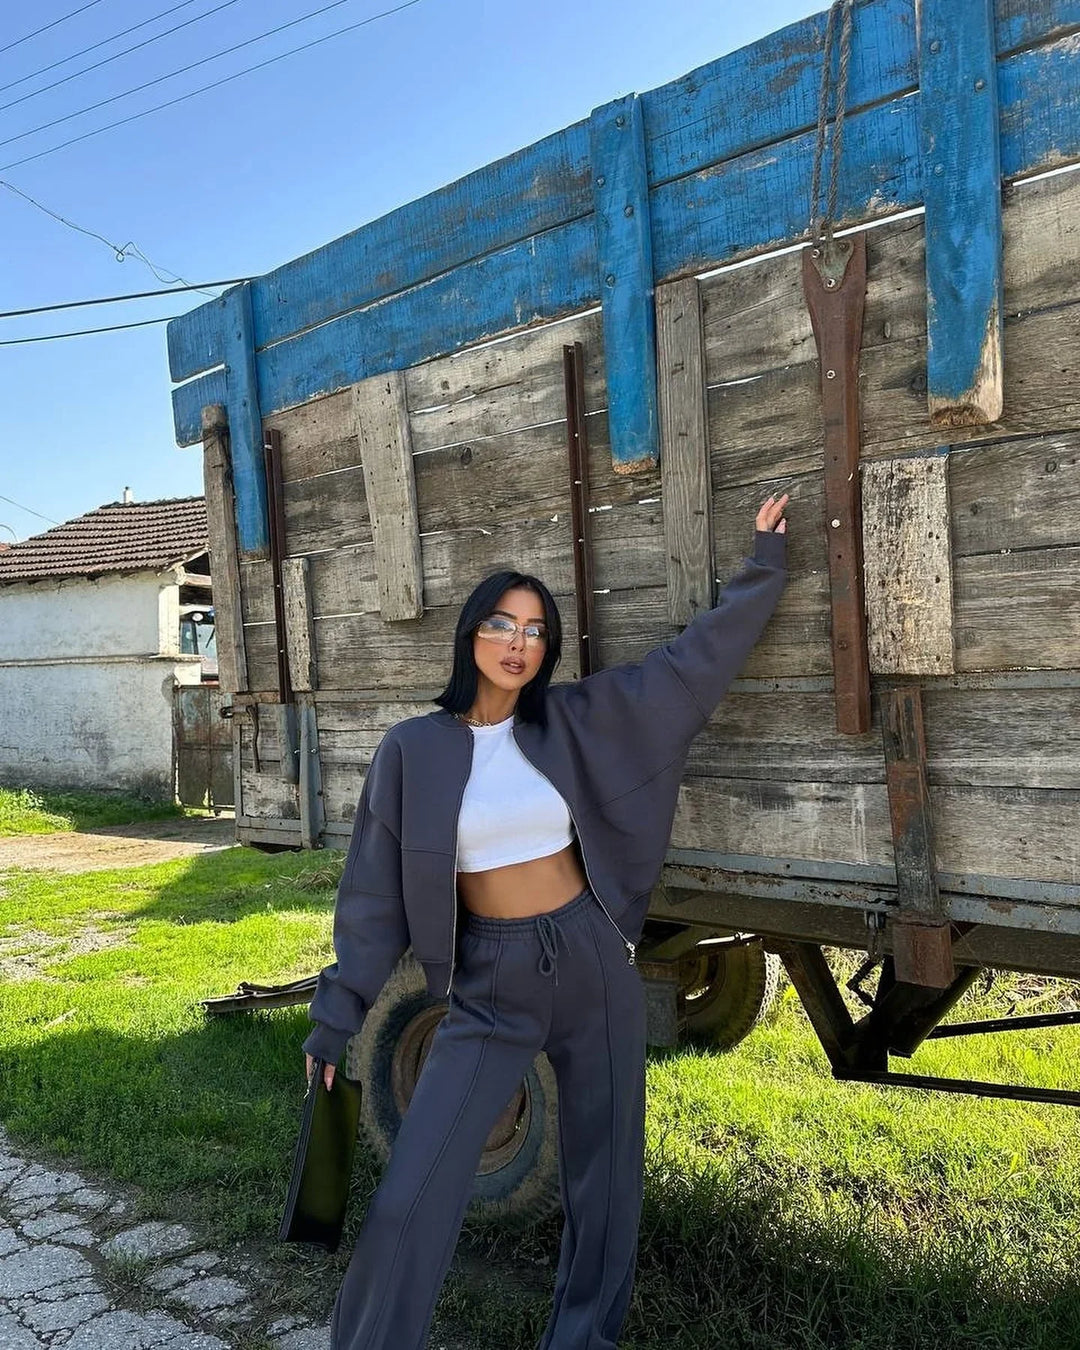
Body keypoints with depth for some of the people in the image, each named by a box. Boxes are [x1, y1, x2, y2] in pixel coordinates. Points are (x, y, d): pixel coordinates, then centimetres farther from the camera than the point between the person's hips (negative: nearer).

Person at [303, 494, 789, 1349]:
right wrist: (339, 1014, -1)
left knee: (603, 1175, 15)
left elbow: (698, 659, 3)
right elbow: (378, 891, -1)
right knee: (411, 1197, -5)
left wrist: (765, 565, 5)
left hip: (593, 966, 2)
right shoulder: (414, 750, -4)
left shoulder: (577, 722, -2)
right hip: (489, 988, -1)